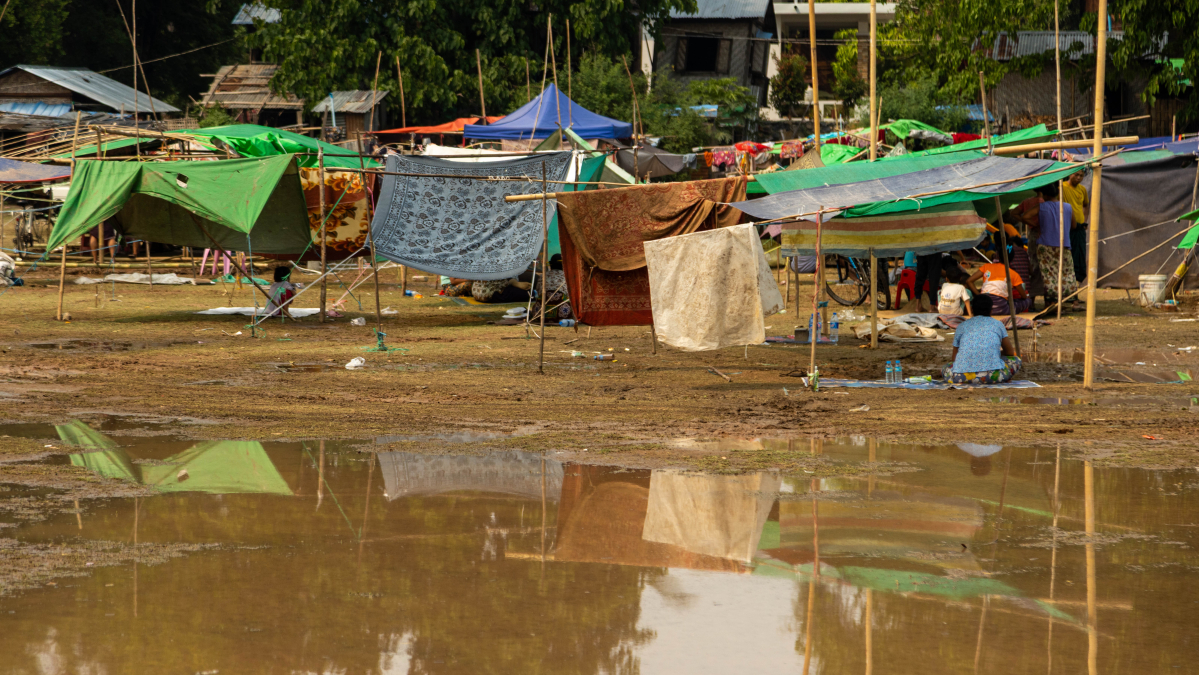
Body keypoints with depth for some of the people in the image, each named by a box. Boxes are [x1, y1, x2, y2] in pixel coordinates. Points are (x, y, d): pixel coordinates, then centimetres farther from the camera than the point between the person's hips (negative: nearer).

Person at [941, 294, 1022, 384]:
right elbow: (1010, 352, 30)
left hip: (962, 376, 0)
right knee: (1016, 361, 26)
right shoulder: (997, 324, 19)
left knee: (945, 369, 33)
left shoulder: (962, 326, 21)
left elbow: (955, 358, 28)